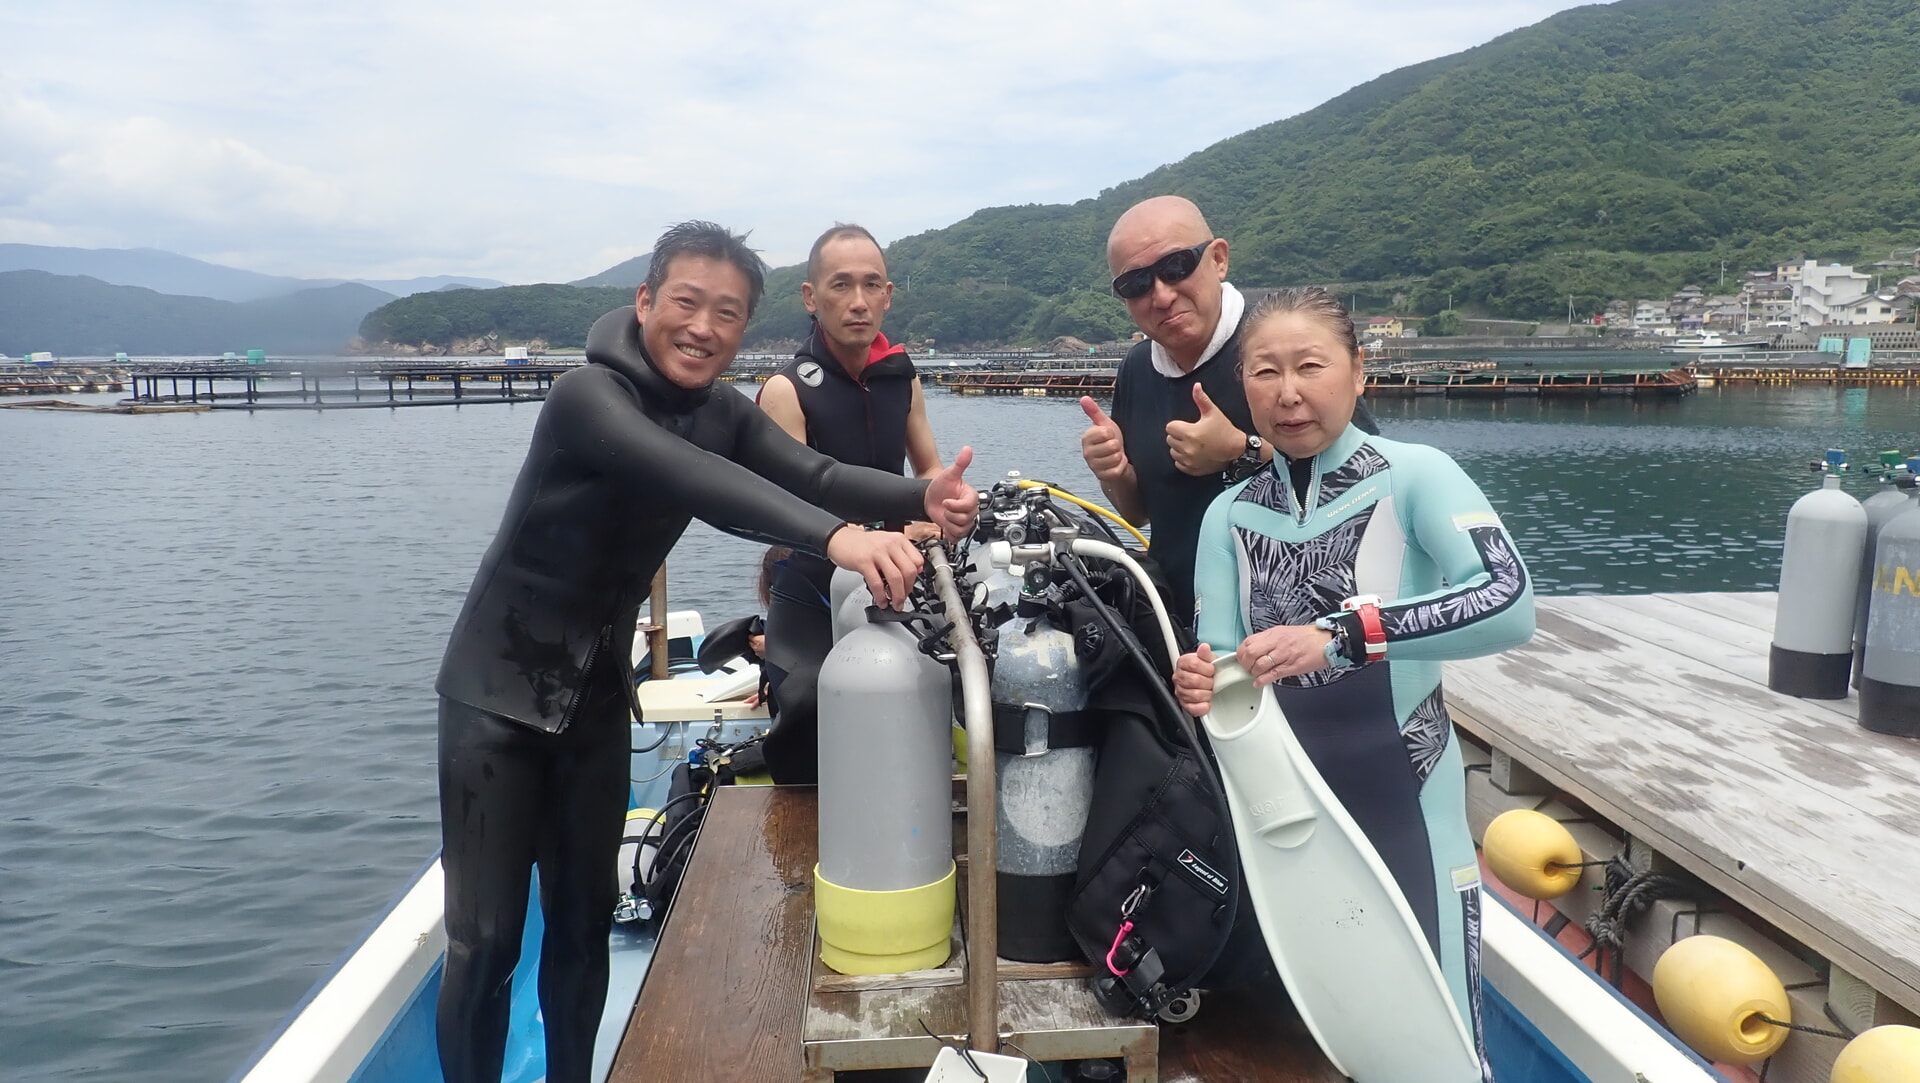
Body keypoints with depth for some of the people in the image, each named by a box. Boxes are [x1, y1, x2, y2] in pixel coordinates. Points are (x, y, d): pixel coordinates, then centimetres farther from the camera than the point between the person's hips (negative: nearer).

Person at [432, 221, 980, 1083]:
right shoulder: (588, 396, -22)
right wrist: (836, 538, -54)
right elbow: (694, 481, -40)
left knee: (583, 924, 13)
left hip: (596, 694, 6)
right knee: (486, 940, 0)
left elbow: (814, 474, -17)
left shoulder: (725, 415, 0)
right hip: (499, 690, -6)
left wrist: (923, 499, -37)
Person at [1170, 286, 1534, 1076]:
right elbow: (1219, 664, -3)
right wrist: (1202, 688, -26)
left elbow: (1509, 604, -26)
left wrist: (1340, 634, -36)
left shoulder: (1416, 477, -11)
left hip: (1403, 803, -4)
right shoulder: (1229, 515, 2)